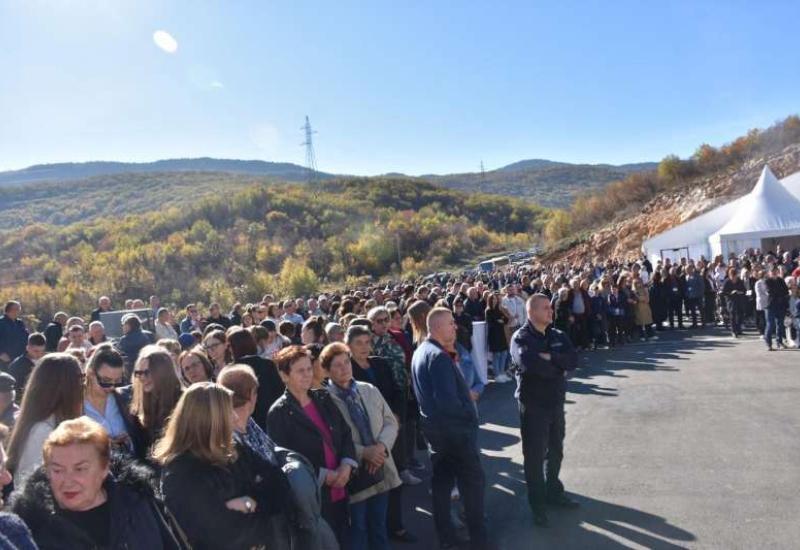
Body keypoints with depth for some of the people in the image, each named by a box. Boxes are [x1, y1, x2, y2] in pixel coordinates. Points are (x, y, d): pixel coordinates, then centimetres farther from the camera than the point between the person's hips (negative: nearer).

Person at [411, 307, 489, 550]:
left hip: (434, 426, 9)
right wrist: (469, 414, -11)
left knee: (442, 480, 15)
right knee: (473, 481, 5)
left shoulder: (420, 352, 7)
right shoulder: (439, 356, -24)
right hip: (454, 427, -9)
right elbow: (448, 401, -28)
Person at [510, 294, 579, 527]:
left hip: (556, 402, 6)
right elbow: (528, 363, -31)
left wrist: (549, 357, -22)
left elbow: (573, 360, -8)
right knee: (535, 455, 5)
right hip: (533, 405, -6)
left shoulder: (559, 336, 5)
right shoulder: (521, 338, -14)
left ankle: (554, 492, 40)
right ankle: (538, 503, 20)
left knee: (555, 451, 20)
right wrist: (557, 367, -17)